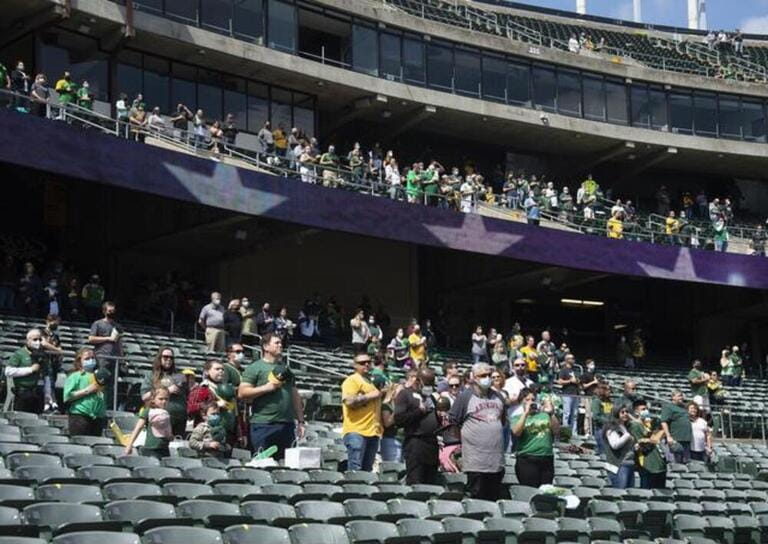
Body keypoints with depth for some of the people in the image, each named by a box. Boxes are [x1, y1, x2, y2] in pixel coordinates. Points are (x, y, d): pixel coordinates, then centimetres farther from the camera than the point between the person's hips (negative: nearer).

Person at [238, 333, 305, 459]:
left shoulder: (286, 369, 21)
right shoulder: (254, 368, 2)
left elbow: (295, 397, 22)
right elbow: (242, 393, -7)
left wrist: (300, 421, 14)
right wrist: (267, 387, -14)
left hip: (288, 425, 6)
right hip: (264, 425, -6)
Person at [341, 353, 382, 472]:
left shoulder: (372, 382, 25)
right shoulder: (352, 380, -3)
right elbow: (349, 401, -18)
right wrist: (369, 396, -12)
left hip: (372, 431, 8)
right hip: (356, 431, -8)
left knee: (367, 469, 8)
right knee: (355, 468, -13)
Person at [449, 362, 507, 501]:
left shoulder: (498, 397, 14)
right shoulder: (465, 397, -4)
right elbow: (453, 422, -4)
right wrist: (466, 437, 0)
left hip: (497, 460, 6)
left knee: (495, 498, 10)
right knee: (477, 499, -4)